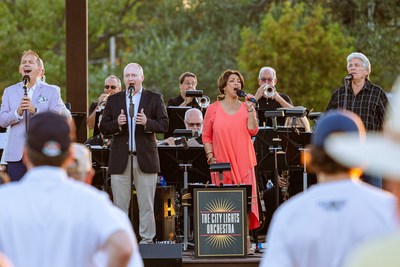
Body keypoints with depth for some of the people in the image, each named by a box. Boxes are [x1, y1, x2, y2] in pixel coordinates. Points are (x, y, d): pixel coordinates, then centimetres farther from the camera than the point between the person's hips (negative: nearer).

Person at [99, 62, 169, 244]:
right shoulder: (113, 100, 11)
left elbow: (164, 125, -3)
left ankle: (147, 239, 6)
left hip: (145, 157, -2)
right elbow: (103, 128, 6)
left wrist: (147, 123, -21)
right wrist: (117, 124, -14)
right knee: (120, 204, 3)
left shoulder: (154, 99, 6)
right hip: (120, 159, 2)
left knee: (146, 204, 1)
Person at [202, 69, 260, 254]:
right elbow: (206, 136, 7)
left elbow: (253, 131, -4)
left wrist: (250, 109, -10)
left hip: (243, 162, 1)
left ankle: (245, 241, 1)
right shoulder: (213, 109, 5)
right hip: (221, 163, -1)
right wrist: (210, 156, -4)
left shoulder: (246, 107, 9)